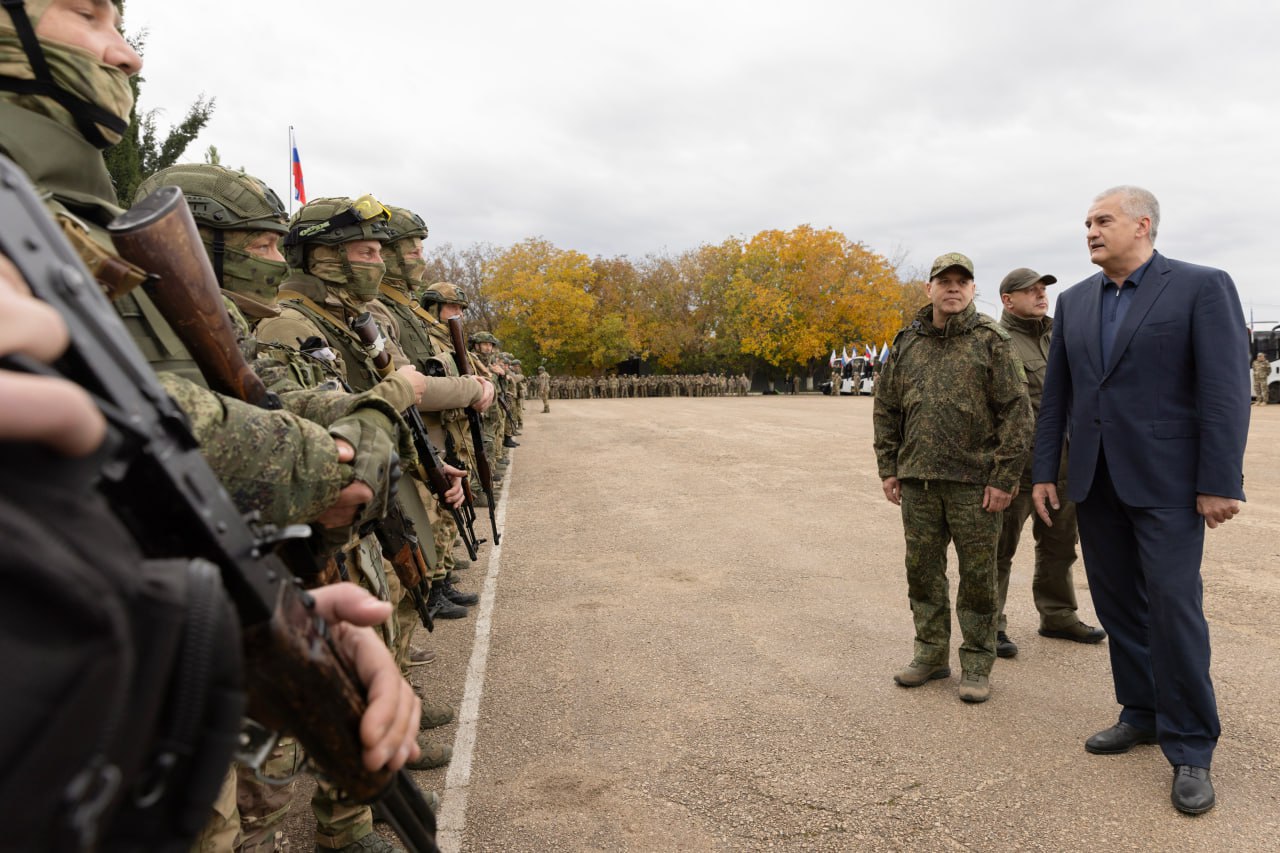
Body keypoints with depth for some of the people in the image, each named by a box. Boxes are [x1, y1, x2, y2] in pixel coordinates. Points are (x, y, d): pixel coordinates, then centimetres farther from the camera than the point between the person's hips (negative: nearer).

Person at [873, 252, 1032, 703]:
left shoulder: (992, 340, -2)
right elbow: (886, 409, 13)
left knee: (977, 574, 5)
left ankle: (977, 664, 19)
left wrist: (1003, 478, -11)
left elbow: (1016, 412, -6)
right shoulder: (906, 343, 9)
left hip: (974, 480, -4)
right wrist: (888, 468, 8)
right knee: (922, 569, 11)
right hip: (917, 480, 4)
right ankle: (931, 653, 27)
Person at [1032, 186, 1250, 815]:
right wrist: (1045, 472, 8)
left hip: (1164, 480, -5)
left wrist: (1220, 482, -14)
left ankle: (1190, 750, 10)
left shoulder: (1203, 287, -5)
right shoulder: (1075, 300, 11)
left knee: (1174, 609, -4)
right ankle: (1142, 713, 28)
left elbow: (1225, 390, -10)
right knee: (1118, 605, 12)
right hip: (1095, 481, 5)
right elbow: (1056, 393, 11)